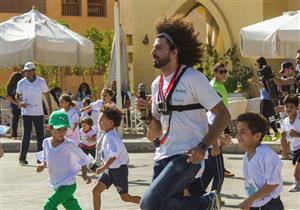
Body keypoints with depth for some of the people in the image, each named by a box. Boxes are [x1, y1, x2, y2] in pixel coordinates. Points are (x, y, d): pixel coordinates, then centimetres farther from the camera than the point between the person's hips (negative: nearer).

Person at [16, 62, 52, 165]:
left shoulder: (41, 81, 0)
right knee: (26, 135, -6)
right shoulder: (21, 83, -2)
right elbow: (17, 96, 7)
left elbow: (47, 94, 11)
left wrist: (50, 108, 8)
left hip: (39, 113, 2)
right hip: (26, 113, -2)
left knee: (40, 135, 7)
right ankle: (22, 158, -2)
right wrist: (20, 102, -15)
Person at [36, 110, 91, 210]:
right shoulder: (46, 142, -3)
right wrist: (42, 164, -7)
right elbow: (45, 158, 13)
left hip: (68, 185, -6)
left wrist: (84, 174, -13)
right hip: (56, 185, 6)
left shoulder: (69, 144, -18)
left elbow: (82, 158, -5)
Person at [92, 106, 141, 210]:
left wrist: (103, 168, -33)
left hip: (119, 169, -9)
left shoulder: (111, 137, -23)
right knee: (96, 190, 0)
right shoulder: (106, 135, 7)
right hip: (110, 169, 9)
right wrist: (104, 164, 23)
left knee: (125, 197, 2)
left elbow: (114, 155, -34)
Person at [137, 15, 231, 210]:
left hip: (187, 156, -7)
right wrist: (148, 114, -1)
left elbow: (223, 115, -10)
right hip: (164, 157, 8)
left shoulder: (193, 78, -8)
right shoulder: (157, 84, 13)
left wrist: (203, 147, -18)